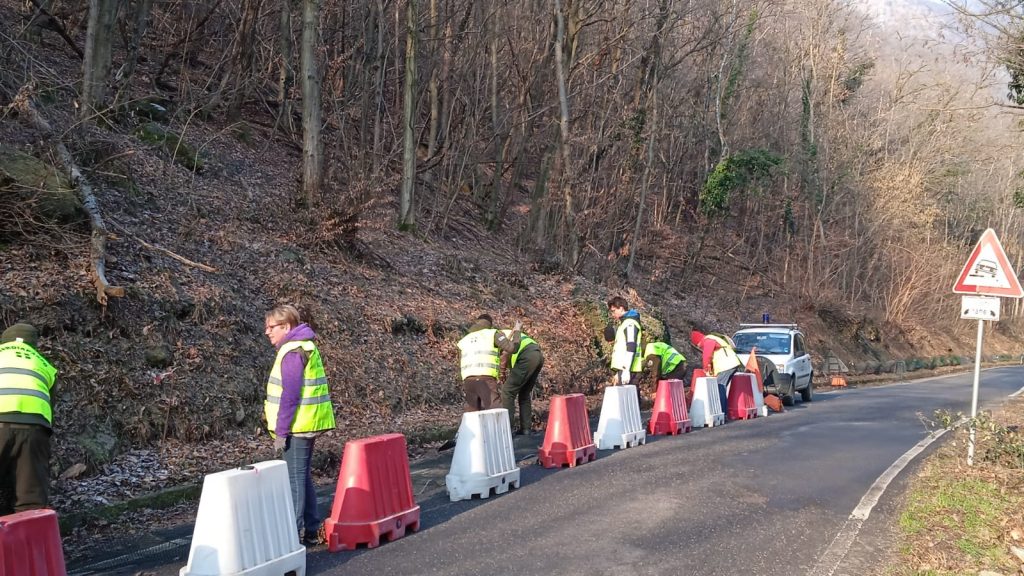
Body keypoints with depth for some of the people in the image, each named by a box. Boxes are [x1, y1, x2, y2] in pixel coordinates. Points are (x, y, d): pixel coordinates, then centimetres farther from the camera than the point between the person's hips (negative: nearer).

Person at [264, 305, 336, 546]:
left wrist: (281, 431, -18)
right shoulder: (305, 347, 15)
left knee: (295, 479, -5)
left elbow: (290, 396, -21)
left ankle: (294, 533, -1)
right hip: (307, 426, 10)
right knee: (303, 478, 16)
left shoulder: (292, 353, -16)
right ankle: (311, 531, 23)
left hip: (297, 427, -10)